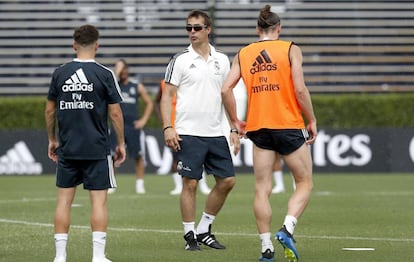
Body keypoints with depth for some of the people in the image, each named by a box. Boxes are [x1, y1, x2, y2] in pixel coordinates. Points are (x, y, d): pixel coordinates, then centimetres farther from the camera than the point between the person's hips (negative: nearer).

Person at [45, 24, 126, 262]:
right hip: (97, 149, -3)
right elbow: (115, 113, -5)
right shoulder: (104, 74, -7)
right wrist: (121, 143, 6)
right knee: (99, 200, 1)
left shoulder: (60, 73, 3)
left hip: (67, 149, 3)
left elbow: (50, 110, 9)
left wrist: (52, 140, 22)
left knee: (64, 200, 8)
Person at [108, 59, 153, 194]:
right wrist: (116, 72, -16)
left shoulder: (138, 87, 9)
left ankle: (140, 183, 12)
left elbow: (149, 103, 13)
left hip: (134, 126, 1)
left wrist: (144, 120, 3)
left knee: (138, 156, 2)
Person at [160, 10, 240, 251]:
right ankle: (190, 235, 5)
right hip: (188, 133, -4)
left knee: (227, 181, 3)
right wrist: (168, 127, -12)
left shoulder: (222, 60, 10)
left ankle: (204, 230, 17)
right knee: (190, 183, -4)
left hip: (216, 132, 4)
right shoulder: (180, 60, 0)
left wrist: (234, 129, 8)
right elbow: (167, 95, -1)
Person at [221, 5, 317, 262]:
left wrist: (236, 121, 11)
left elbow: (226, 89, 0)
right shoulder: (290, 50, -2)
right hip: (289, 125, -3)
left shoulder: (243, 54, 8)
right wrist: (312, 120, 0)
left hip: (258, 128, 3)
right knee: (305, 183, 8)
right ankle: (287, 228, -14)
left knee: (262, 189, 7)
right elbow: (300, 89, -10)